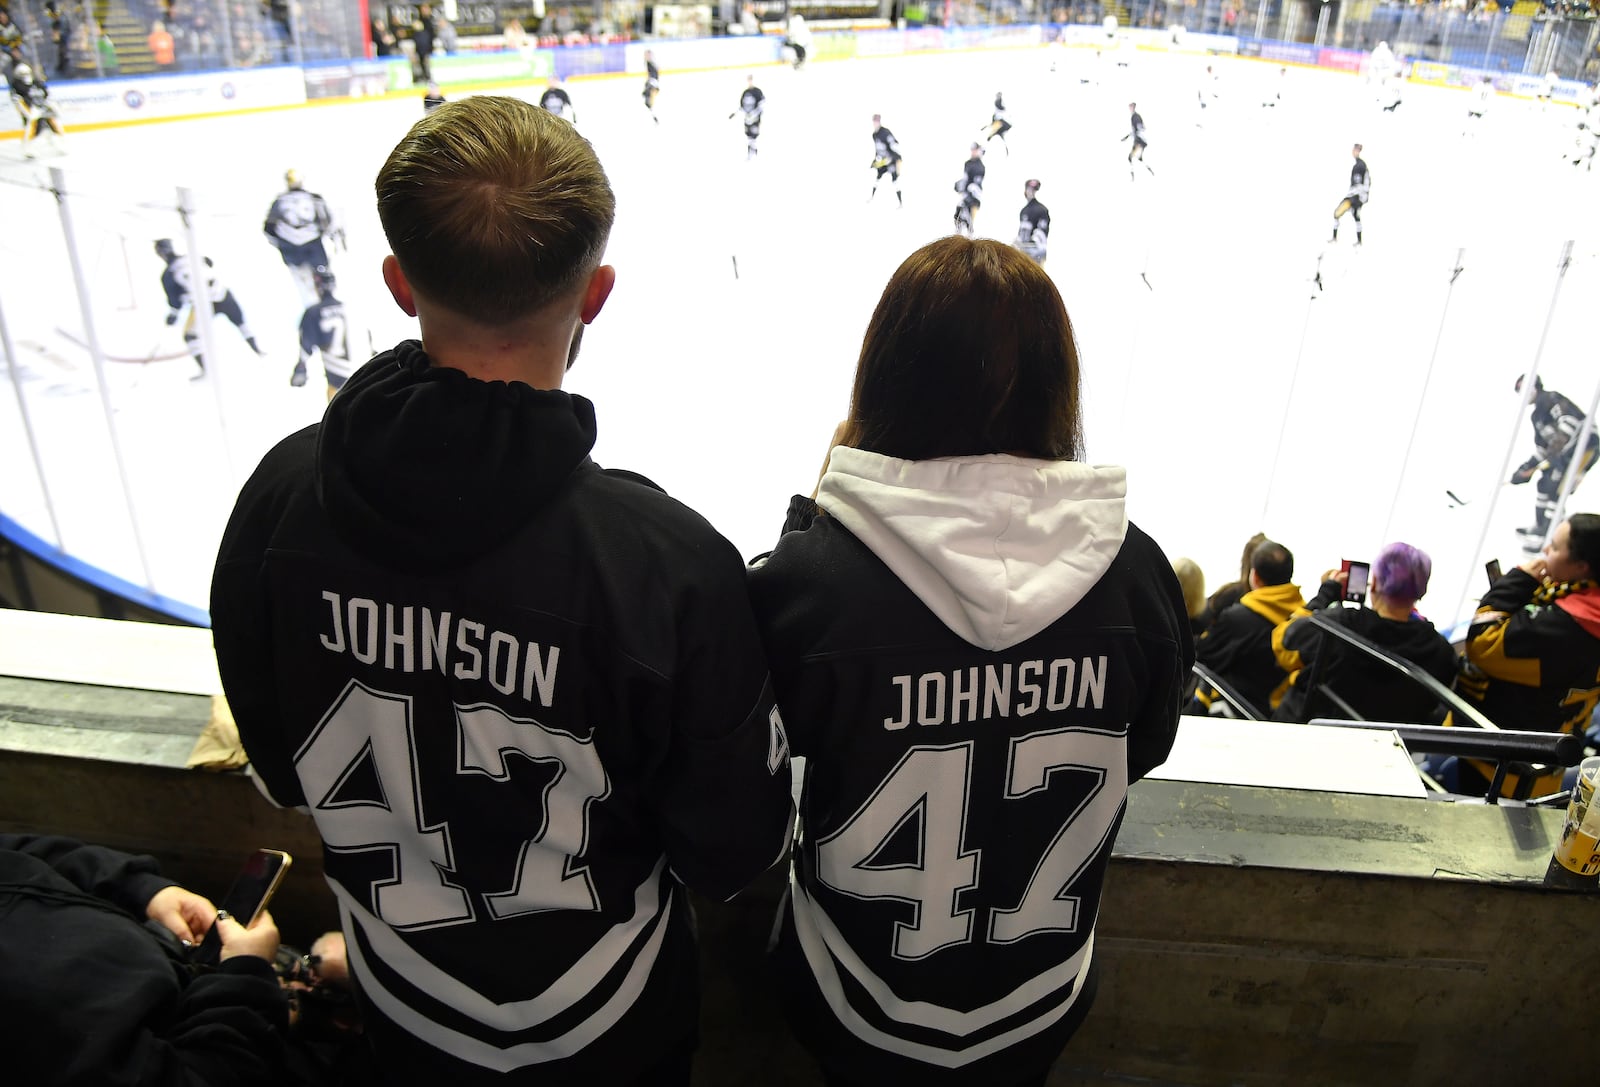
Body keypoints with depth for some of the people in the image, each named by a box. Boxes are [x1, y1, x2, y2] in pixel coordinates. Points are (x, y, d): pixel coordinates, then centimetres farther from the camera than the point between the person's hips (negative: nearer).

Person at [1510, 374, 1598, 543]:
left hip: (1585, 446, -10)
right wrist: (1529, 467, 17)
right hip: (1570, 449, 11)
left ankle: (1546, 537, -17)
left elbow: (1571, 418, -25)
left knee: (1555, 491, -15)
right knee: (1544, 484, 18)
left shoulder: (1548, 398, -8)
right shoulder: (1537, 415, 22)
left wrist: (1557, 447, -30)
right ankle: (1539, 528, 31)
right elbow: (1542, 448, 24)